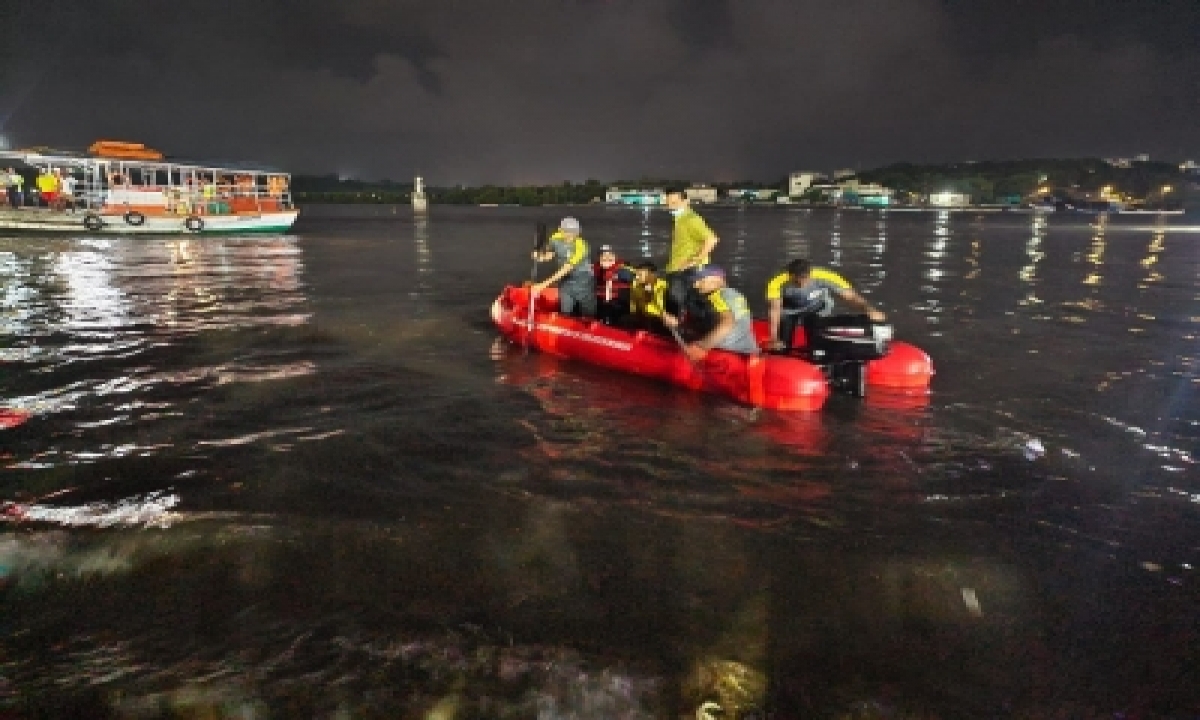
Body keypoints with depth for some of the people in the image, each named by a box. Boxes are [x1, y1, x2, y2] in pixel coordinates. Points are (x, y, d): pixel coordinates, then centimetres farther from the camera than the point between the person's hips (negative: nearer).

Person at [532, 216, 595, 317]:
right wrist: (539, 255, -14)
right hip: (566, 283, 4)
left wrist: (544, 284, -34)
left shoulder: (581, 246, -26)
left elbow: (566, 269, -31)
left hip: (584, 283, -4)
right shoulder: (556, 239, -8)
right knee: (565, 314, 2)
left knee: (589, 315, 4)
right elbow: (549, 255, 11)